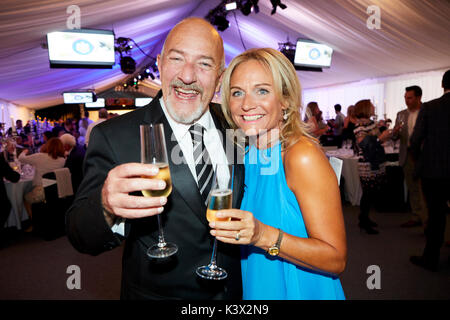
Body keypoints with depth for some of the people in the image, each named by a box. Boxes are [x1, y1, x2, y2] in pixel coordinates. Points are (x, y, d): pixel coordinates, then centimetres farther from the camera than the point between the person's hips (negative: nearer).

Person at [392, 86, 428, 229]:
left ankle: (427, 220, 7)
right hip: (407, 156, 5)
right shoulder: (401, 114, 11)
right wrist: (396, 132, -13)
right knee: (412, 189, 13)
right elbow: (395, 137, 9)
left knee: (424, 189, -3)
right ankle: (416, 217, 24)